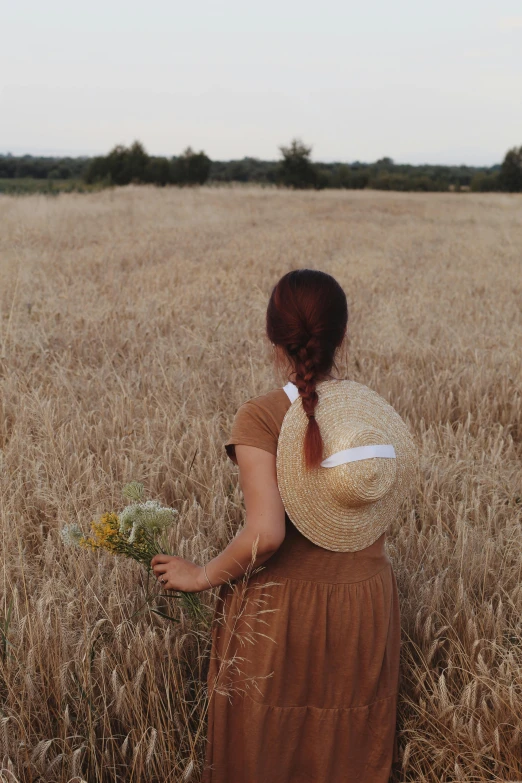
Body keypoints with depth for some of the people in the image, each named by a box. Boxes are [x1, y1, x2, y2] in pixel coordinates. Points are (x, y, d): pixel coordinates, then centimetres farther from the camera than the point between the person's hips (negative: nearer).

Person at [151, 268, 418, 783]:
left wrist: (202, 576, -9)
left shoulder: (260, 417, -18)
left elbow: (265, 535, -25)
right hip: (364, 605, 4)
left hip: (281, 610, -4)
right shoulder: (377, 412, -4)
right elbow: (379, 522, 0)